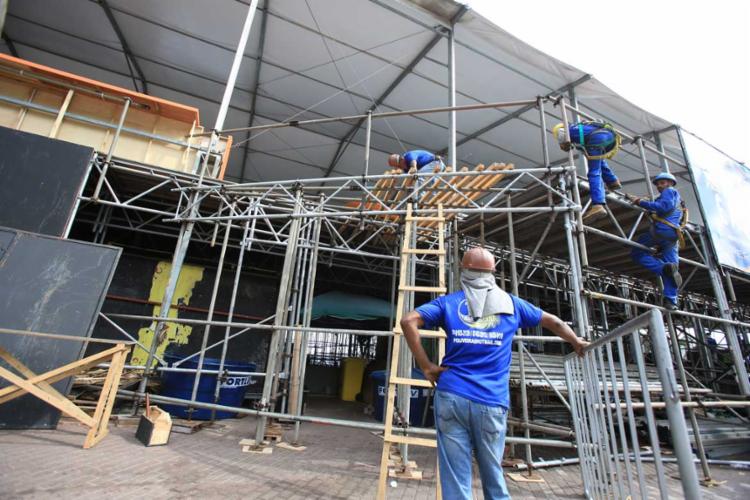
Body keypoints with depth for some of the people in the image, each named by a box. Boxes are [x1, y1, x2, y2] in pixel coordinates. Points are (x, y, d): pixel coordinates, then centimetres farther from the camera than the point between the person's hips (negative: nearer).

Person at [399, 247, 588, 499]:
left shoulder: (448, 302, 5)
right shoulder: (510, 303, 10)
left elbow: (408, 321, -7)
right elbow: (553, 321, 22)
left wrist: (426, 366, -3)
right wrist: (577, 343, 40)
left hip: (452, 397, -1)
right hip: (492, 403, 1)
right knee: (494, 480, 17)